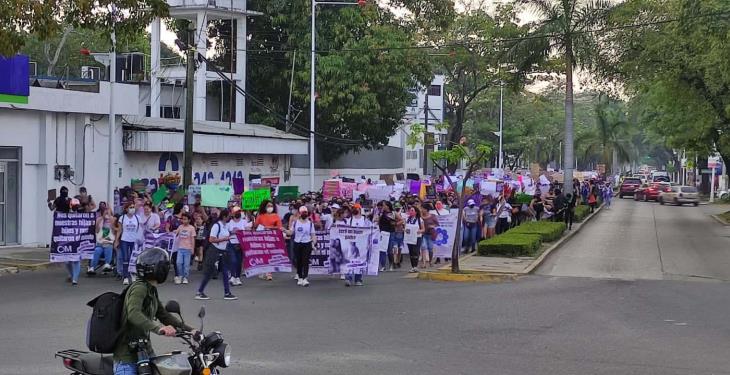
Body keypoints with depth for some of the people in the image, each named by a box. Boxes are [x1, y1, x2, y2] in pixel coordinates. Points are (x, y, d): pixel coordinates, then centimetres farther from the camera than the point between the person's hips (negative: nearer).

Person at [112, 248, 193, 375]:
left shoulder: (152, 290, 12)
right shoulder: (139, 288, -18)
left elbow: (163, 314, 19)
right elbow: (133, 313, -34)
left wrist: (189, 330, 9)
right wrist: (159, 327, -48)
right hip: (127, 355, -9)